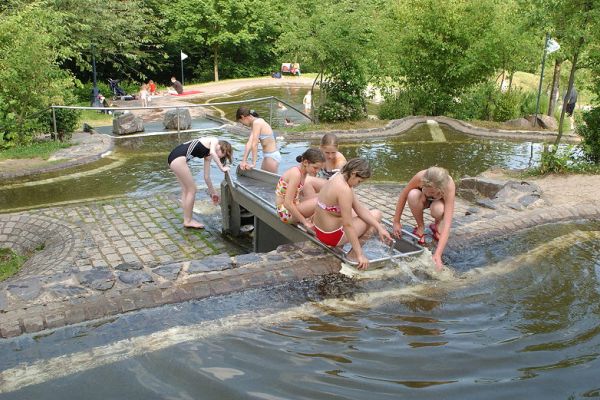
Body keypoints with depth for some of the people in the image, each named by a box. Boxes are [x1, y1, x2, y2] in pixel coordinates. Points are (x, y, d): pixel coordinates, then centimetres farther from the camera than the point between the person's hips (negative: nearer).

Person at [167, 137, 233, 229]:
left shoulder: (208, 155, 23)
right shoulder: (214, 141, 3)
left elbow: (206, 176, 27)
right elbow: (212, 152, -21)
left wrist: (213, 192, 32)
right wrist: (222, 168, -15)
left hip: (173, 158, 10)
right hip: (178, 158, -10)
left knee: (186, 190, 18)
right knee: (192, 190, 1)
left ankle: (187, 220, 27)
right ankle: (188, 221, 11)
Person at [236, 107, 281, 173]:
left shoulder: (257, 123, -18)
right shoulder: (254, 123, 10)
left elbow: (254, 144, -20)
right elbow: (249, 143, 4)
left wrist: (253, 163, -18)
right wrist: (244, 161, -1)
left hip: (272, 157, -10)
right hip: (268, 156, 10)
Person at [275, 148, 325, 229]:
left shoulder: (304, 173, 5)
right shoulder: (296, 174, -22)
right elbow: (288, 203, -26)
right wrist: (305, 222, -22)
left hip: (292, 208, 9)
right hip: (285, 211, -9)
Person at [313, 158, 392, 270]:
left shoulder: (339, 177, 1)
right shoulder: (344, 190, -29)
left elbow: (359, 208, 0)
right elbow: (348, 225, -30)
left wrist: (379, 228, -6)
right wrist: (360, 255, -27)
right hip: (332, 235, -9)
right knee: (376, 214, 7)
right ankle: (353, 254, 2)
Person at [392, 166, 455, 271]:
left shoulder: (449, 187, -40)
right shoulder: (420, 176, -38)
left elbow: (447, 224, -46)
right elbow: (403, 196, -19)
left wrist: (437, 254, -54)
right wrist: (396, 222, -16)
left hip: (441, 201, -2)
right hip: (424, 200, 2)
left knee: (437, 209, -39)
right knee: (413, 195, -35)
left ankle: (437, 226, -1)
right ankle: (420, 227, -7)